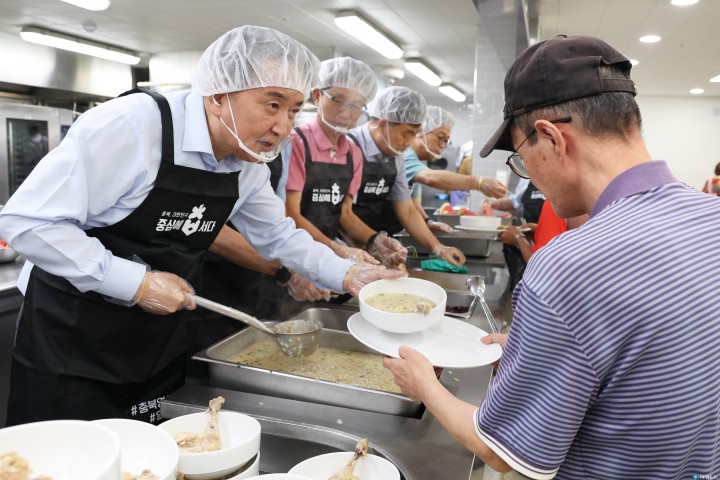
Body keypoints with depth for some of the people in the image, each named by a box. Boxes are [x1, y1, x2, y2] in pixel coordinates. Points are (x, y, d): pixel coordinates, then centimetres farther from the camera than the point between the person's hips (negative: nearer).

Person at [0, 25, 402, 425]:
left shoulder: (250, 164, -4)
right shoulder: (130, 125, -25)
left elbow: (278, 237, 9)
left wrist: (346, 274, -2)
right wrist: (137, 283, -24)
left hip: (160, 342, 6)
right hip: (72, 337, -5)